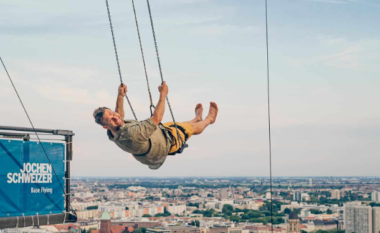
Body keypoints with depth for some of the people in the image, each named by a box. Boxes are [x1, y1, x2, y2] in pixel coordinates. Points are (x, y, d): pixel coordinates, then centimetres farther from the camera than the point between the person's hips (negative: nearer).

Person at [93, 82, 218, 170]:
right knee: (193, 128, 18)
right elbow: (156, 118, -42)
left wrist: (120, 96, 3)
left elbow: (119, 116, 5)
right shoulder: (132, 133, -50)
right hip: (167, 142, -8)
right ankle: (209, 119, 53)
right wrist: (163, 94, -35)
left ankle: (197, 118, 64)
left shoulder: (113, 134, -21)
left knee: (176, 125, 32)